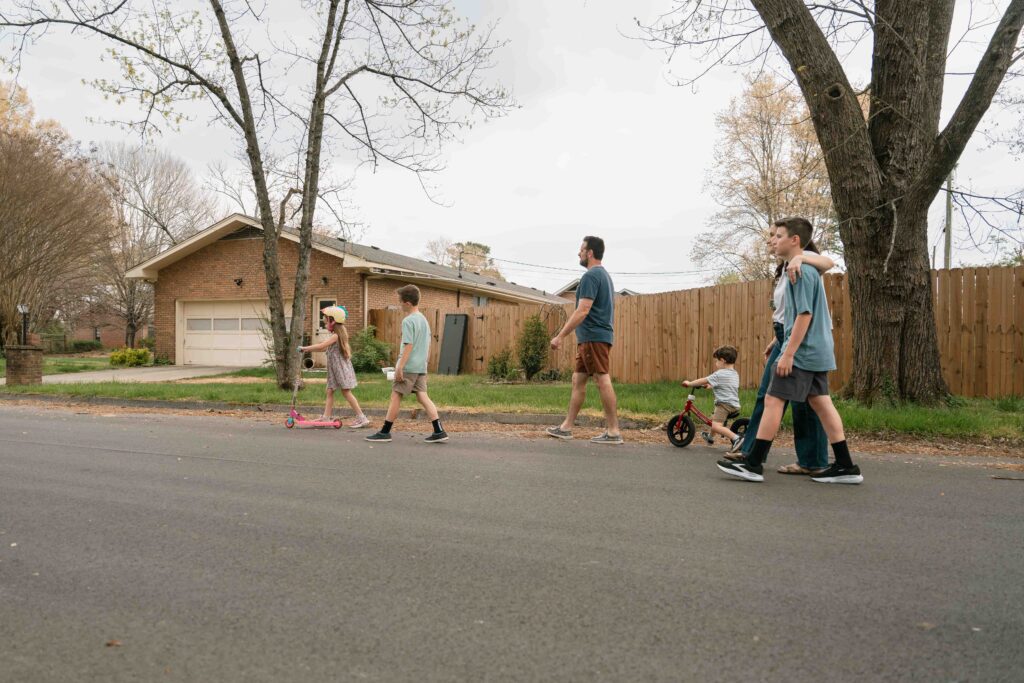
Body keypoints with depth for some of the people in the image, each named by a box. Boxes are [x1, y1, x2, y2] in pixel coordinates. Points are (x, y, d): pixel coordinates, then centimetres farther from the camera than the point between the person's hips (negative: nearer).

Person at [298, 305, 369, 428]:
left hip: (341, 367, -10)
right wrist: (307, 349, 9)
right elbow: (325, 348, 15)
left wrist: (305, 348, -14)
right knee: (330, 391, 7)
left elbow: (321, 346, -23)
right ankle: (326, 417, 9)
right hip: (335, 369, 10)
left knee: (346, 392, -8)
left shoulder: (335, 335, -16)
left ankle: (361, 418, -6)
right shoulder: (338, 334, 14)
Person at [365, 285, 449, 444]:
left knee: (395, 396, 0)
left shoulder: (408, 321, -12)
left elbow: (408, 346, -18)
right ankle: (439, 431, -3)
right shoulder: (424, 319, 15)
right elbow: (428, 346, 19)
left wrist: (400, 367, -18)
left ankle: (385, 432, 8)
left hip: (408, 366, -8)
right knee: (423, 397, 5)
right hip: (421, 367, 8)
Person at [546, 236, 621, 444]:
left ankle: (613, 432, -4)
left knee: (603, 381, -8)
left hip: (593, 337, -10)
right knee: (578, 380, 12)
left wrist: (560, 336, -19)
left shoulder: (591, 275, -12)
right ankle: (566, 427, 17)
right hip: (590, 338, 10)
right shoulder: (604, 275, 20)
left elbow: (583, 311, -20)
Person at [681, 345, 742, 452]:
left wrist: (689, 383, 3)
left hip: (725, 404, -10)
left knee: (716, 426, -23)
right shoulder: (735, 374, 17)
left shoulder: (719, 374, -11)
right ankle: (710, 437, 52)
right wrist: (710, 386, 32)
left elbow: (704, 381, -9)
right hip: (735, 405, 10)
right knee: (713, 417, 32)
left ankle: (736, 438, -36)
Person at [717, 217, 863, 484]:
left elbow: (805, 314, -20)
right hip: (817, 352, 10)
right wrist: (787, 348, 25)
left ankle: (753, 464, -3)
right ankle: (845, 466, 11)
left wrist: (788, 353, -20)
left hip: (801, 352, -10)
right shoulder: (809, 270, 18)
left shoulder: (800, 271, -13)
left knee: (773, 401, -7)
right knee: (821, 403, 9)